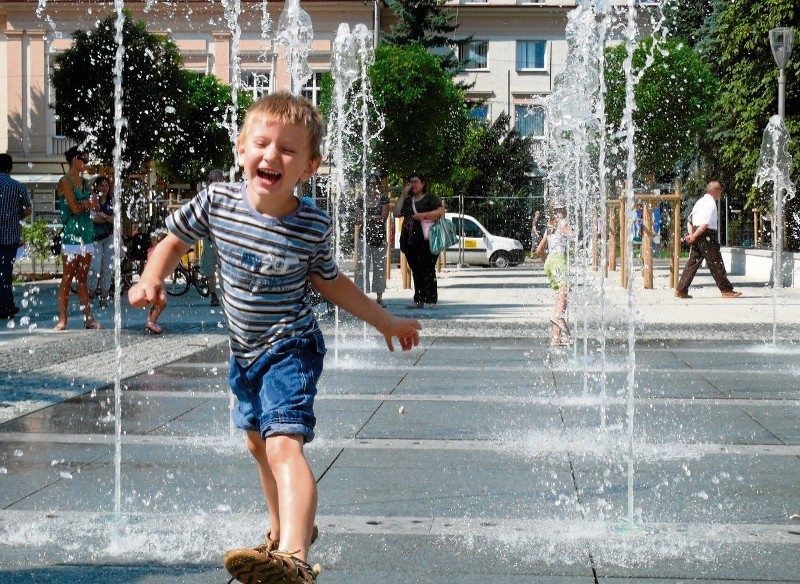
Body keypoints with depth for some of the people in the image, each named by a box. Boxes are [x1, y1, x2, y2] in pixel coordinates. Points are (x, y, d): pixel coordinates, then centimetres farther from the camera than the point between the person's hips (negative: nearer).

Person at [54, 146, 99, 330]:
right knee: (67, 278, -5)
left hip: (86, 233, 7)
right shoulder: (65, 181, -5)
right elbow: (74, 207, -13)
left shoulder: (85, 182, 16)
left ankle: (88, 317, 6)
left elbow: (96, 206, 7)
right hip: (71, 234, -7)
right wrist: (87, 203, 4)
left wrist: (82, 203, -10)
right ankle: (62, 320, -3)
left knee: (83, 279, 7)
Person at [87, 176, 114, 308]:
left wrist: (102, 215, -12)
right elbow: (92, 218, -14)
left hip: (109, 237, 3)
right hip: (95, 237, -3)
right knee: (95, 268, -12)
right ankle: (90, 295, -1)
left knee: (107, 268, 1)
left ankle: (104, 298, 7)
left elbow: (115, 221, 1)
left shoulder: (112, 202, 10)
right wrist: (108, 218, -10)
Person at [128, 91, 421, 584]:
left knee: (283, 443, -26)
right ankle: (285, 528, 50)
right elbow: (174, 242, 4)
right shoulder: (217, 201, -11)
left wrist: (386, 322, 9)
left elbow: (330, 281, 2)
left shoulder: (313, 226, -16)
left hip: (291, 347, -6)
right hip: (245, 352, 6)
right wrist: (152, 280, -16)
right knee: (258, 442, 25)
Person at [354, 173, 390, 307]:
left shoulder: (383, 199, 5)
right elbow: (357, 220, 3)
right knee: (362, 266, -7)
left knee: (379, 266, 3)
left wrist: (367, 217, -10)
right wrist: (375, 218, -12)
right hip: (364, 236, 0)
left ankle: (379, 297, 8)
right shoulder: (361, 201, 8)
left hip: (380, 237, 0)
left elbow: (384, 217, -6)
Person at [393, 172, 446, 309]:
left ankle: (431, 300, -10)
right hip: (410, 240, 6)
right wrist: (403, 195, 7)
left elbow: (441, 211, -9)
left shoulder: (430, 198, 4)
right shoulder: (407, 200, 22)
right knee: (416, 271, 5)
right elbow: (397, 213, 10)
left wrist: (423, 215, -14)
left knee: (428, 270, -9)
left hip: (426, 240, -6)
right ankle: (419, 301, 7)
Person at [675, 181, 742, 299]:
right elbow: (705, 224, -21)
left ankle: (681, 290, 6)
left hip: (697, 235, 9)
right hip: (707, 236, -9)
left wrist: (691, 235, 6)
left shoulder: (701, 201, 16)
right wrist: (693, 236, -15)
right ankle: (726, 290, 5)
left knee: (693, 262, 9)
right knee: (716, 264, -2)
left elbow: (690, 219, 17)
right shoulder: (711, 203, -13)